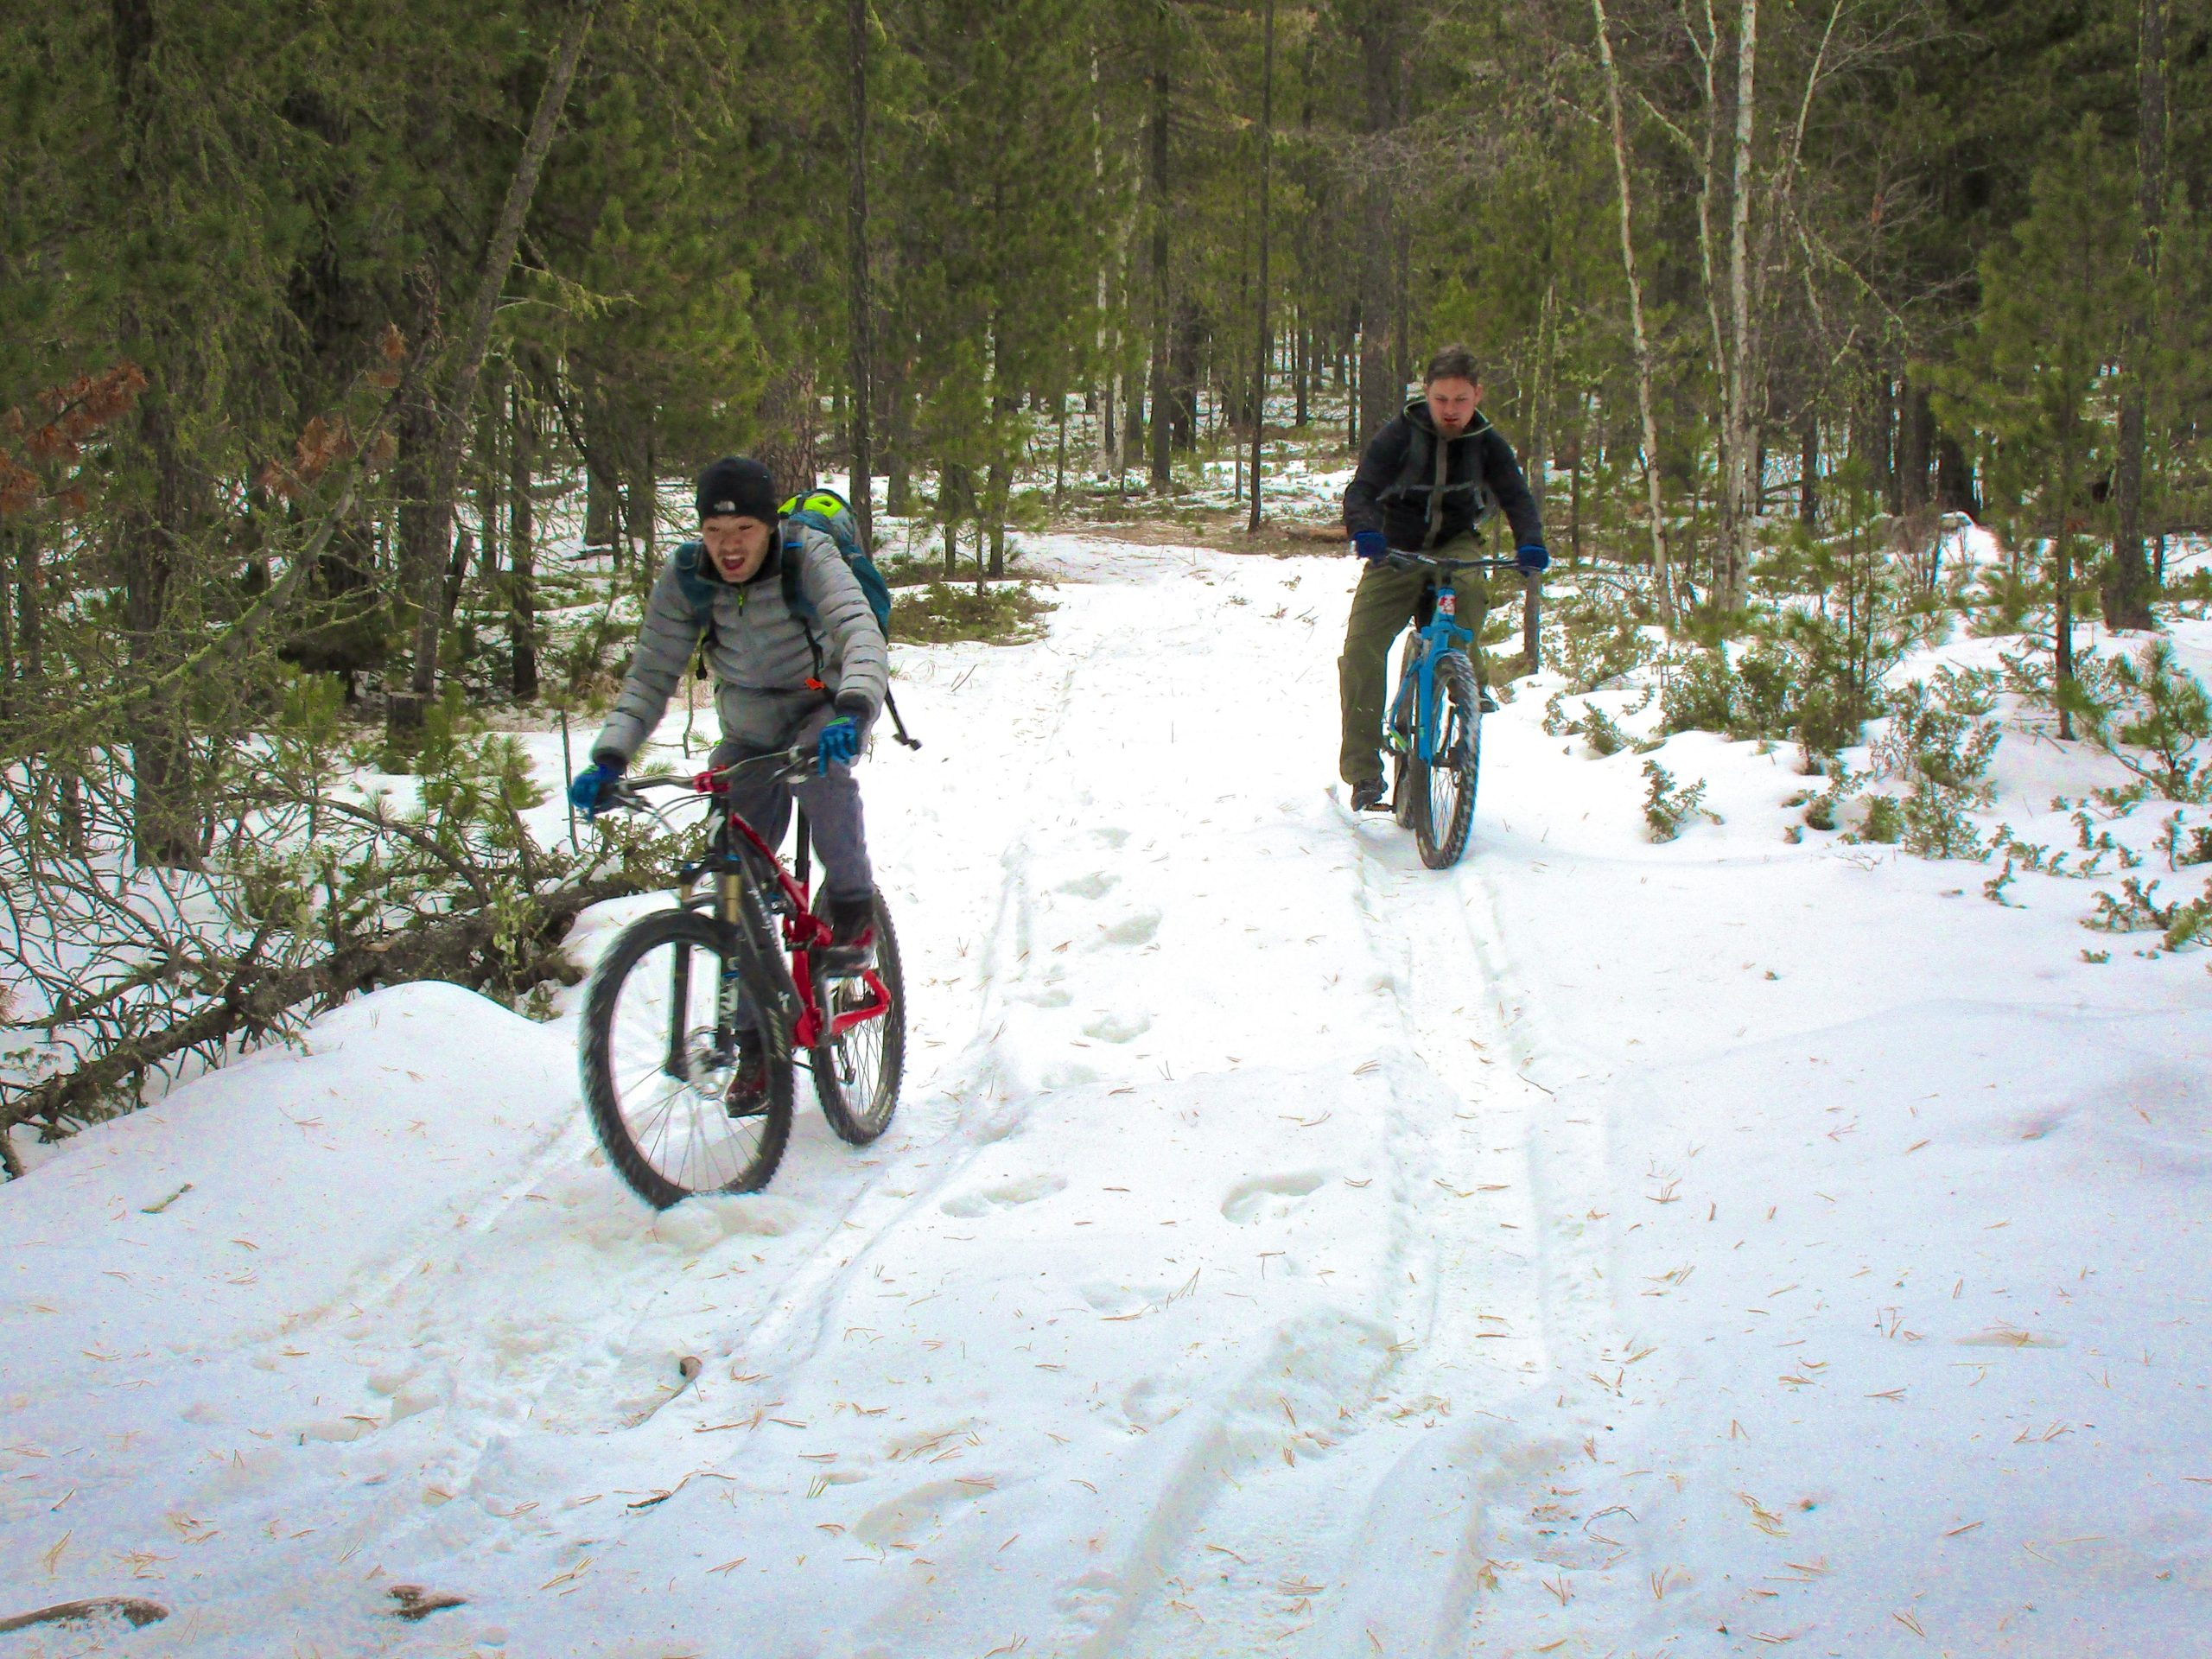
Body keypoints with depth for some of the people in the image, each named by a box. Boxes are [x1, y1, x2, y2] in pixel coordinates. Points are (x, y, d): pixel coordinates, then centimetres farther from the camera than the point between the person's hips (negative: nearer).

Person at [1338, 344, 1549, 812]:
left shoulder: (1487, 444, -5)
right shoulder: (1400, 434, -12)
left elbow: (1516, 496, -14)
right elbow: (1362, 488, -22)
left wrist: (1530, 544, -35)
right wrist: (1365, 531, -44)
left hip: (1455, 545, 1)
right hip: (1395, 550, -1)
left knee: (1466, 584, -37)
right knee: (1361, 646, -18)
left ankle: (1469, 680, -12)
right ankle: (1363, 769, -11)